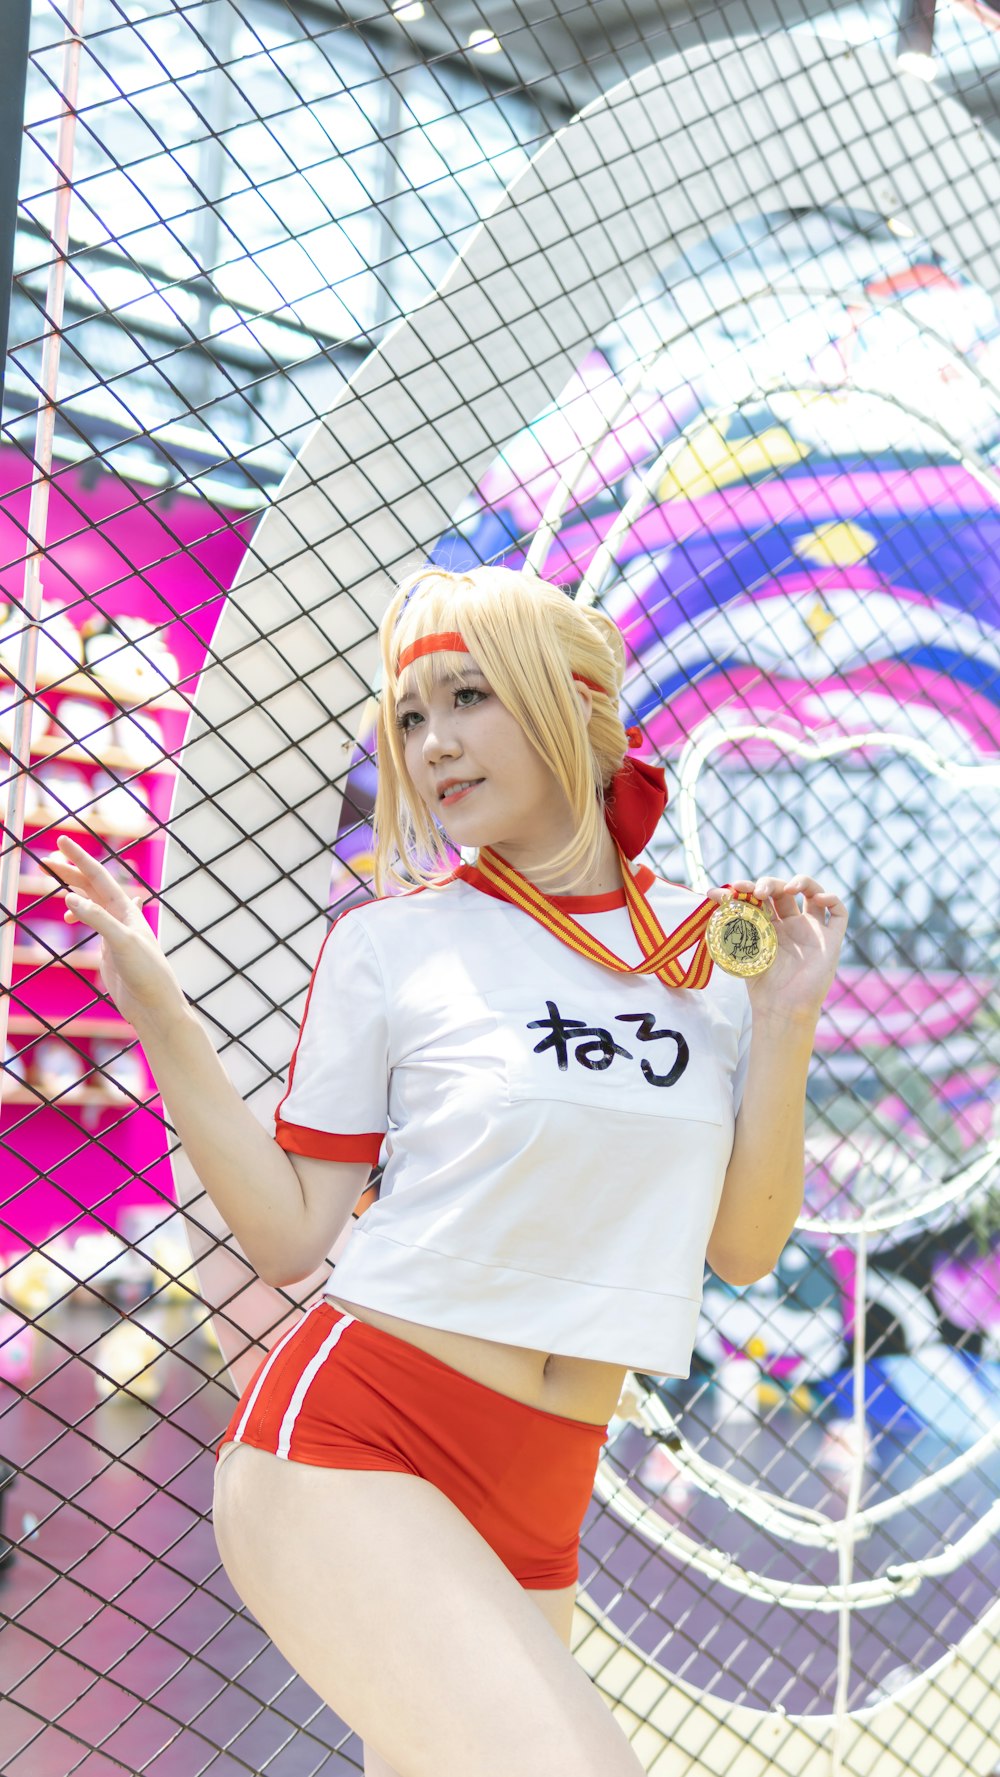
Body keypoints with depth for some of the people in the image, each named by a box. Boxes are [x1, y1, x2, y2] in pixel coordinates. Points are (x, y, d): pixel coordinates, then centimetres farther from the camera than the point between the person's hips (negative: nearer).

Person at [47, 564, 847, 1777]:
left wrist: (786, 1026, -6)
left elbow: (741, 1252, 5)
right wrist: (160, 1017, -12)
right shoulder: (392, 940, -6)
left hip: (536, 1502, 5)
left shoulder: (710, 945, 4)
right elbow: (289, 1237, -3)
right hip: (346, 1444, -5)